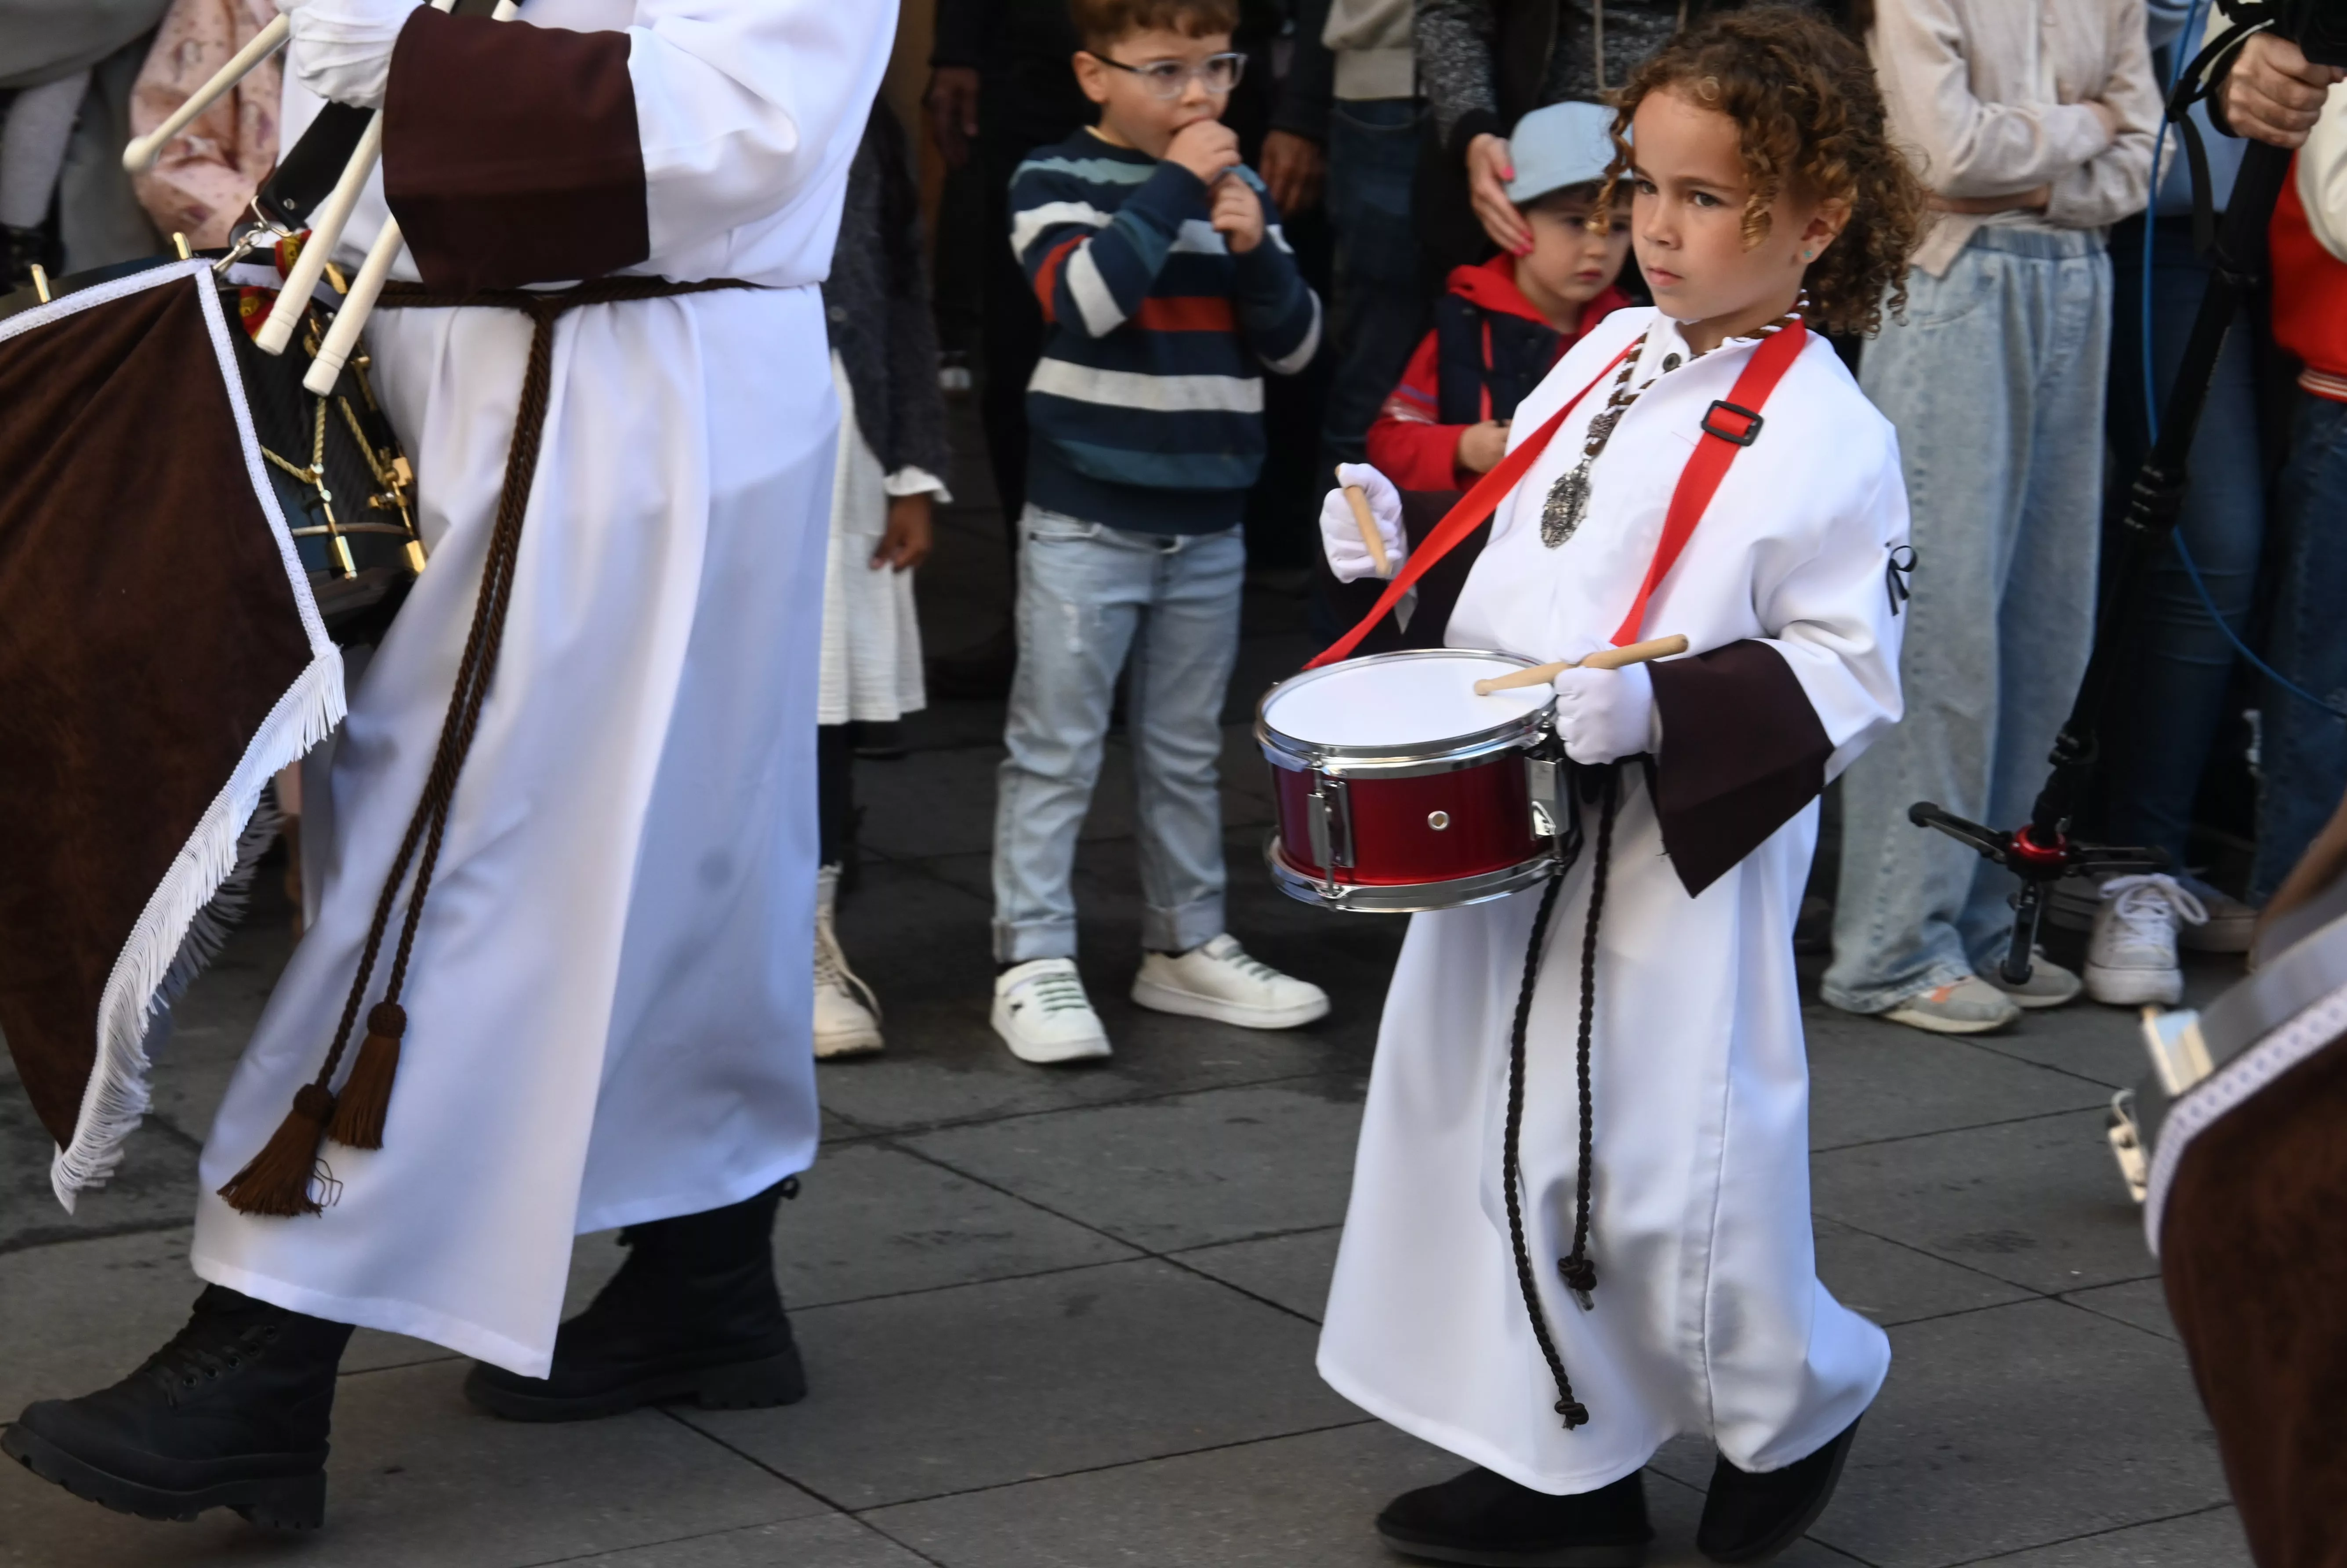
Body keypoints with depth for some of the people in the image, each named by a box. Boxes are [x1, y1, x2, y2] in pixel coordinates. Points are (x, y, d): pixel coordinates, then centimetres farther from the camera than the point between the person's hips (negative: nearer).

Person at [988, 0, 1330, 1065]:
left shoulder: (1236, 186, 8)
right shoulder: (1056, 182, -7)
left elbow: (1294, 346, 6)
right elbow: (1085, 298, -25)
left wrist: (1255, 248, -11)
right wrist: (1174, 188, -22)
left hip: (1208, 527, 5)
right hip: (1084, 525, -5)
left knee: (1187, 754, 15)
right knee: (1055, 754, -1)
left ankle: (1185, 947, 25)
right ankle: (1033, 963, 4)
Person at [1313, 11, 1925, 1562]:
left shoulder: (1826, 443, -14)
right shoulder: (1612, 358, 9)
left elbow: (1845, 678, -15)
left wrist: (1661, 710, -26)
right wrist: (1401, 547, 7)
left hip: (1676, 875, -8)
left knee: (1660, 1174, -2)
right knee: (1500, 1139, 11)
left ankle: (1790, 1413, 28)